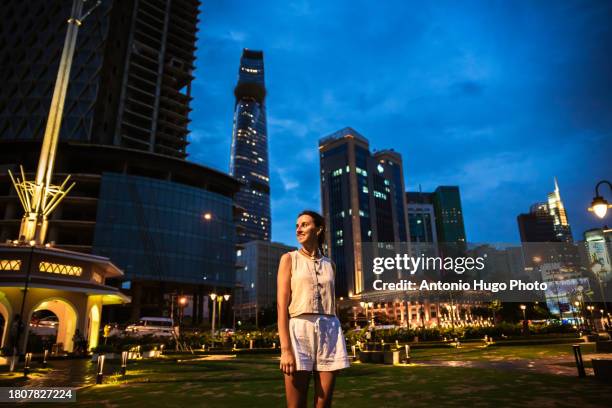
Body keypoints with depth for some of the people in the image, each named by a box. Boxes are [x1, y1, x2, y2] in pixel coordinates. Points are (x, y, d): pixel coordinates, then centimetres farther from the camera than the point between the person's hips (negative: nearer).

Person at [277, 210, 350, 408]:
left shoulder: (329, 265, 15)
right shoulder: (289, 259, 4)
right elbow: (282, 307, -5)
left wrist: (337, 342, 12)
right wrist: (285, 349, -14)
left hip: (329, 331, 3)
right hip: (299, 330, -3)